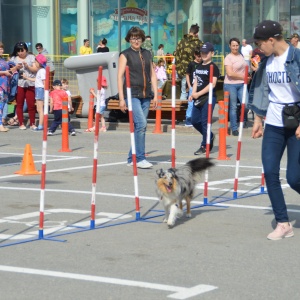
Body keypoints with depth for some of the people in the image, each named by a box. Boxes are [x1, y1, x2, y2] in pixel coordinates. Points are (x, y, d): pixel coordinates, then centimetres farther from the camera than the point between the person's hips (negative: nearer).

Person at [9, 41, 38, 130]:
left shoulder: (31, 57, 8)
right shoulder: (13, 58, 10)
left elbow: (35, 69, 3)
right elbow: (11, 71, 6)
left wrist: (27, 66, -12)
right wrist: (16, 67, -12)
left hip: (30, 84, -1)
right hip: (19, 84, 1)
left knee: (31, 104, -1)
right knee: (19, 104, 2)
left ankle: (32, 123, 9)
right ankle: (21, 123, 8)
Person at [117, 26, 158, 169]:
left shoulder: (147, 54, 14)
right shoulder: (125, 55, 0)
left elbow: (152, 75, 17)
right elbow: (120, 76, -4)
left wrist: (155, 95, 10)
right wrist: (121, 98, -10)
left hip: (146, 95, 5)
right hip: (132, 94, -5)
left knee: (140, 126, 7)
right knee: (141, 123, -17)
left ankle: (132, 158, 17)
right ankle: (140, 158, -13)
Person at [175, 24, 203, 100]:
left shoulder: (181, 42, 2)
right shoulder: (199, 43, -5)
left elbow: (177, 58, 3)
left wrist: (179, 71, 10)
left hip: (184, 71, 2)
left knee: (184, 92, 10)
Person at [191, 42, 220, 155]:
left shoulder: (213, 67, -7)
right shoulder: (199, 66, 16)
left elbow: (212, 84, -15)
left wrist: (198, 93, -17)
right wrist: (193, 93, -1)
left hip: (208, 98, -8)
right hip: (198, 98, 8)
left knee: (205, 122, -7)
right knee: (195, 121, 11)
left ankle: (204, 146, 2)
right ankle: (210, 136, 31)